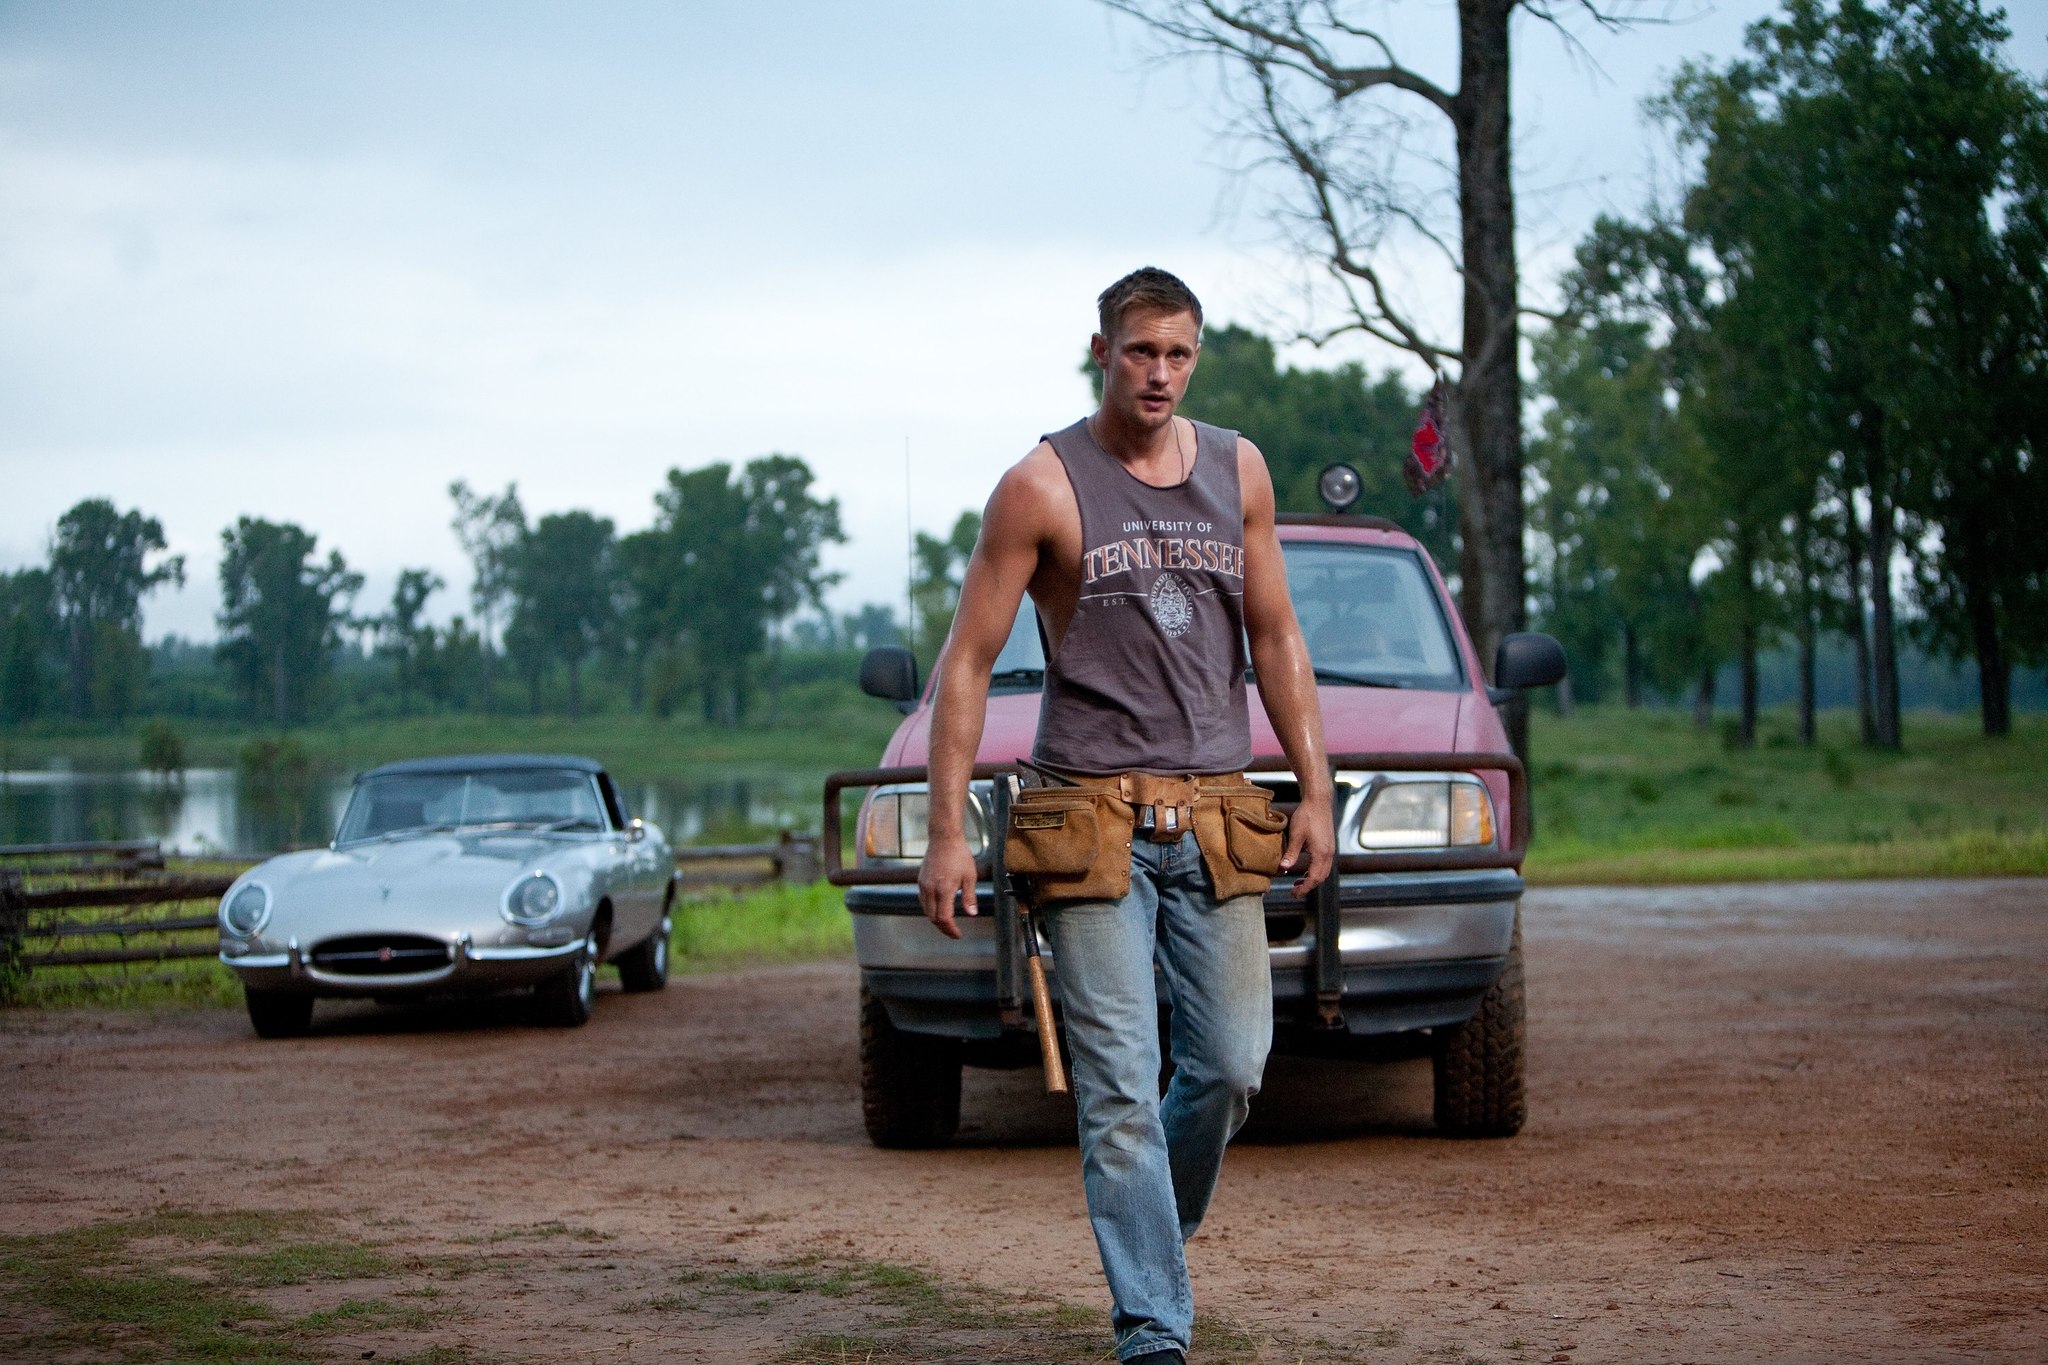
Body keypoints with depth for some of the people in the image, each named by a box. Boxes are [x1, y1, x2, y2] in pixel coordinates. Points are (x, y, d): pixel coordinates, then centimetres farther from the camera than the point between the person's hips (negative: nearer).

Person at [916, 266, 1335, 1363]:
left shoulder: (1237, 471, 11)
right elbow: (966, 663, -3)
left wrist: (1314, 790, 9)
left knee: (1230, 1066, 4)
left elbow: (1275, 640, 16)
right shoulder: (1042, 486, -3)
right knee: (1119, 1087, -8)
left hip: (1215, 823, 4)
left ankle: (1153, 1229, 33)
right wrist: (946, 832, -9)